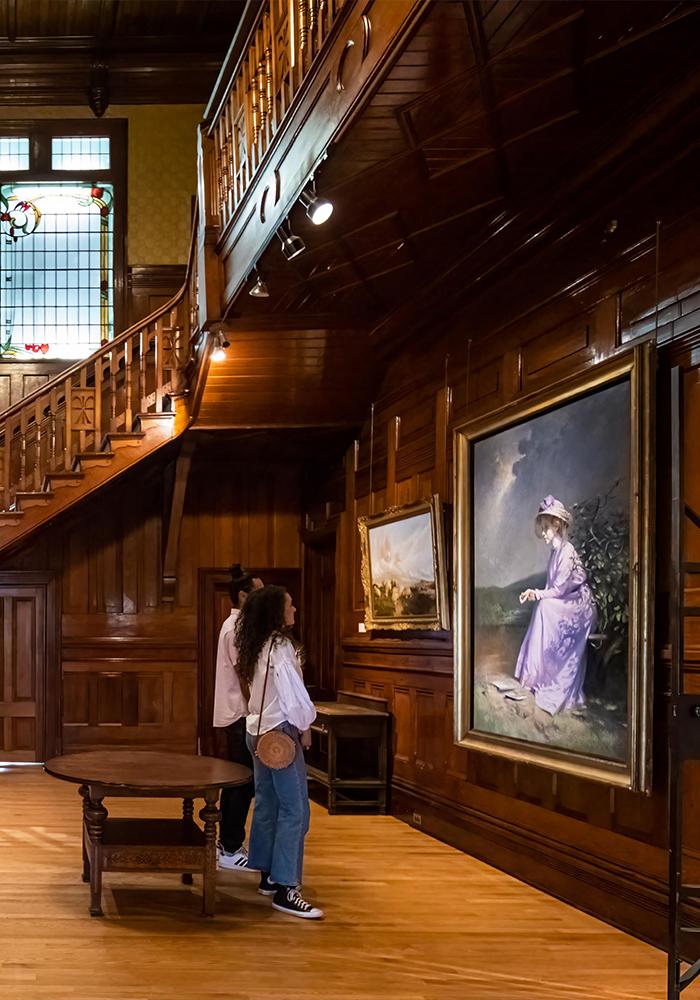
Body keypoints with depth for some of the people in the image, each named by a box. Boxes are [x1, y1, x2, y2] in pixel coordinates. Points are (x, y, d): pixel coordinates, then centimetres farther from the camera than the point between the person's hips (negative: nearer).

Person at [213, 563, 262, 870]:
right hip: (240, 716, -10)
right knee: (243, 784, -6)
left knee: (236, 782, 15)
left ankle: (228, 844, 22)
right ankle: (231, 850, -1)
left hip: (234, 714, 10)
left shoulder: (234, 624, 15)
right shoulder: (238, 628, -17)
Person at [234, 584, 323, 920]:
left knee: (266, 805, 15)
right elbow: (292, 691, -17)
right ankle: (284, 889, -12)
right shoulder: (279, 646, -17)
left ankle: (267, 877, 22)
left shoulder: (252, 646, 9)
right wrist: (304, 727, -4)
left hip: (258, 731, 9)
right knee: (294, 811, -9)